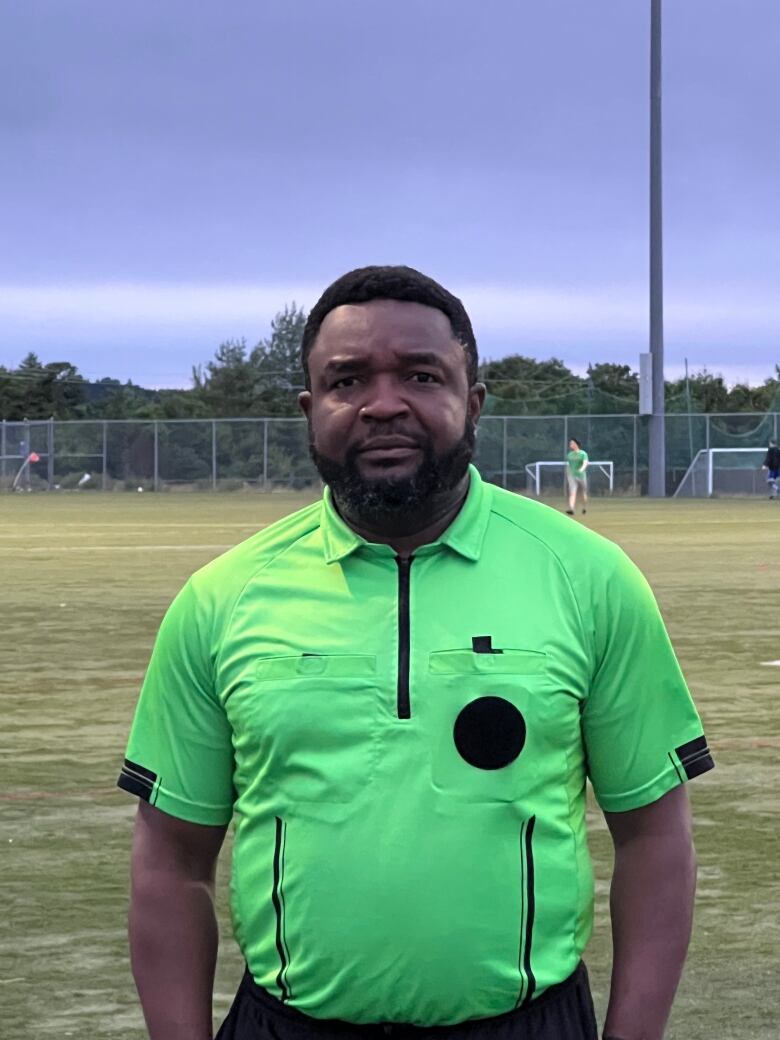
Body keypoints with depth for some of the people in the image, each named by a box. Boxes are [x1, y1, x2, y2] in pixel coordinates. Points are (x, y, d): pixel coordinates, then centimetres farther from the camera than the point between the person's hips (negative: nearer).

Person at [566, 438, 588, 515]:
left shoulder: (583, 454, -5)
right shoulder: (570, 454, 8)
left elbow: (585, 463, -21)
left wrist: (582, 469, -41)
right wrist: (568, 475, 20)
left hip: (581, 476, -2)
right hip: (572, 476, 2)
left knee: (584, 493, 11)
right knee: (572, 493, -15)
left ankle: (585, 508, 35)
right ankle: (571, 509, -29)